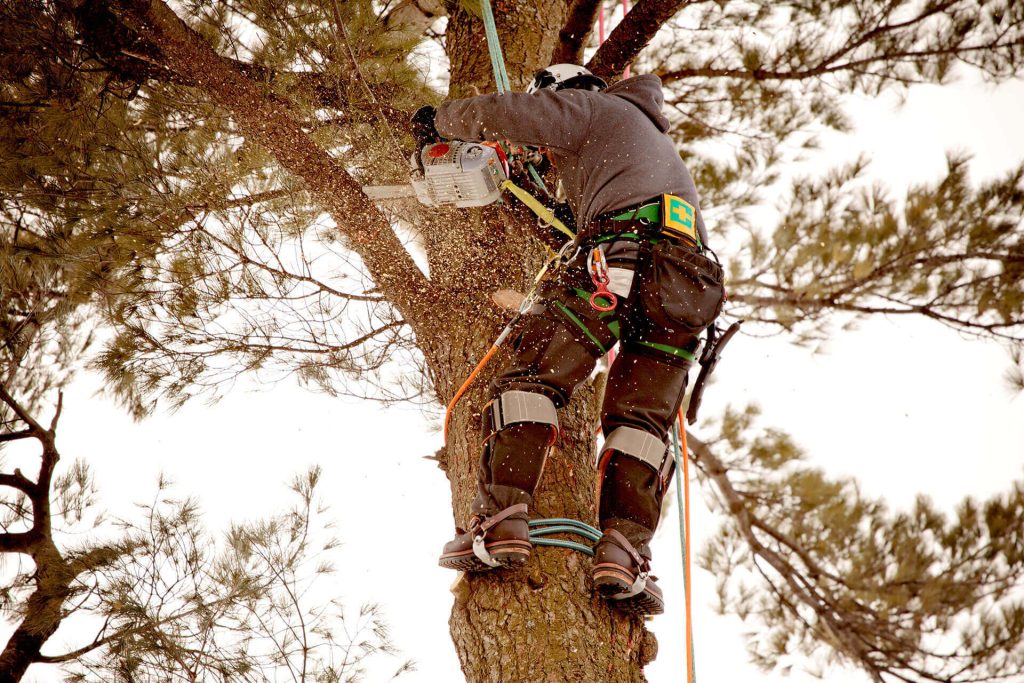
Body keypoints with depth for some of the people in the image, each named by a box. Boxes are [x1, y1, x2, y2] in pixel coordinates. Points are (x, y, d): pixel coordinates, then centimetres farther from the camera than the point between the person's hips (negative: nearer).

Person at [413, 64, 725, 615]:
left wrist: (440, 119, 25)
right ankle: (624, 552, -11)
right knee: (642, 420, 6)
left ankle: (499, 520, -20)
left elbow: (501, 114, 9)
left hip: (622, 252, -7)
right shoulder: (657, 140, 44)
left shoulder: (590, 107, 20)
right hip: (691, 276, 7)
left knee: (536, 374, -6)